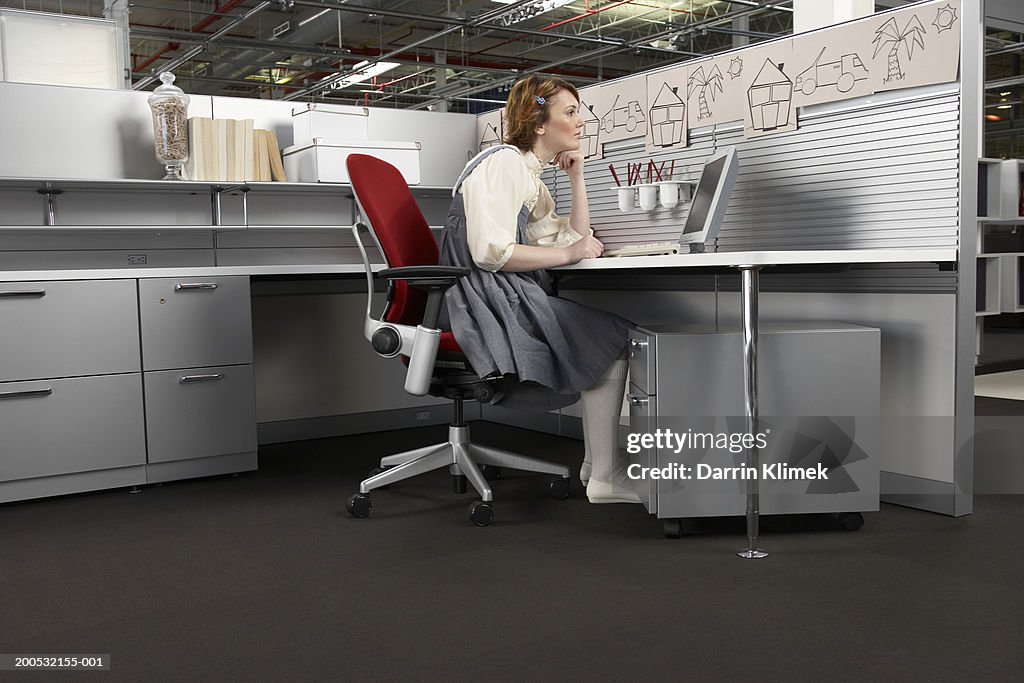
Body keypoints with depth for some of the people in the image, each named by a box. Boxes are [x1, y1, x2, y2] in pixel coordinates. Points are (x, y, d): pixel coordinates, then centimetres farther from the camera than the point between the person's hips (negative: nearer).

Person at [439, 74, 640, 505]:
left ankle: (597, 460, 11)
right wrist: (566, 254, -17)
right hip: (485, 301, -10)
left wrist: (577, 176, 12)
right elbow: (491, 251, -24)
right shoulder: (503, 163, -12)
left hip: (509, 298, 10)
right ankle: (605, 478, -11)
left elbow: (576, 239, 18)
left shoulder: (530, 174, 19)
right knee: (611, 338, -14)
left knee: (609, 333, 9)